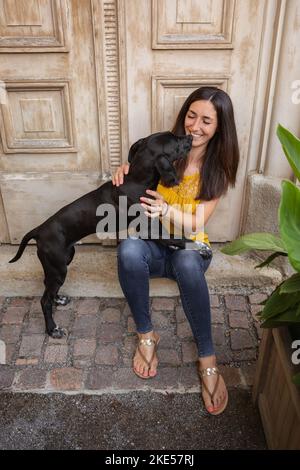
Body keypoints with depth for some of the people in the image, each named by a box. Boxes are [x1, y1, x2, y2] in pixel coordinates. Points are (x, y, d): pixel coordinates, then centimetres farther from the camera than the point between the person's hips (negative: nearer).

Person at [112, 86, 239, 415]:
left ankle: (208, 359, -24)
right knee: (128, 249, -36)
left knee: (187, 262, -39)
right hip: (153, 244, 1)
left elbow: (195, 223, -13)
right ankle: (146, 335, -16)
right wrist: (125, 170, -19)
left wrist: (167, 211, -34)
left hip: (190, 247, -1)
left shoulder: (218, 169, -5)